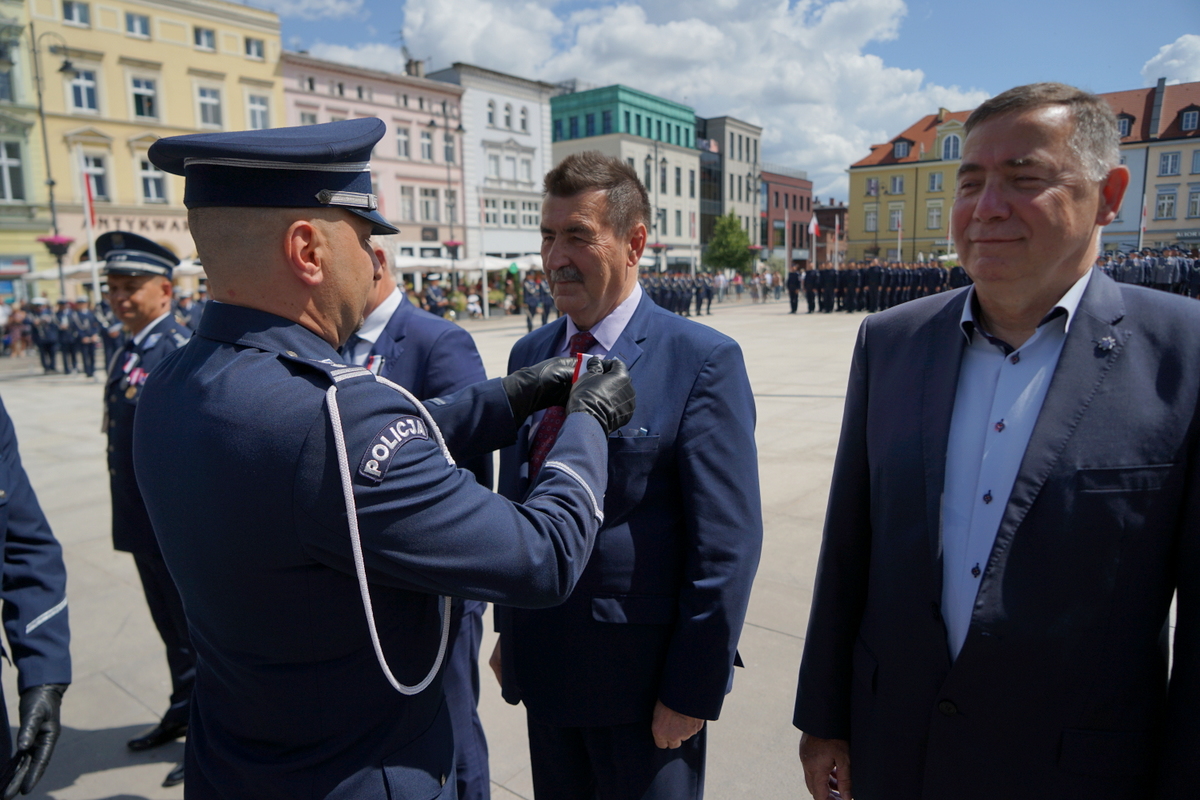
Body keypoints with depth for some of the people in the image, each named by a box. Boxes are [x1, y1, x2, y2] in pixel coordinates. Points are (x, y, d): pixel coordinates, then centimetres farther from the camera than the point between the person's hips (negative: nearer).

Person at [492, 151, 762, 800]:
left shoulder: (703, 361, -14)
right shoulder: (527, 355, 4)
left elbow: (727, 542, -15)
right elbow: (513, 497, 9)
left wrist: (693, 691, -13)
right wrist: (509, 630, 11)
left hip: (645, 673, -5)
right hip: (542, 663, 5)